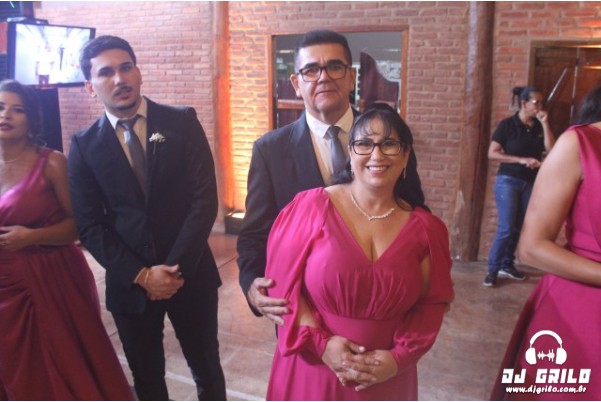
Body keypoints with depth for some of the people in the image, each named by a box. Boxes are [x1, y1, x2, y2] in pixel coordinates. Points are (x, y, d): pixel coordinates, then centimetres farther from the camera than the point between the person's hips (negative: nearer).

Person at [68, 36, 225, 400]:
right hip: (130, 283, 2)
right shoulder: (84, 146, -1)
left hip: (191, 274, -1)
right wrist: (141, 274, -13)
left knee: (207, 370, 16)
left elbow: (205, 198, -10)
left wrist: (177, 268, -16)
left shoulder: (182, 123, -5)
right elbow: (90, 226, -3)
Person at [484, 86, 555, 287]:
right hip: (508, 181, -5)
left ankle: (507, 265, 23)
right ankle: (492, 270, 1)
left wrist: (545, 124, -9)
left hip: (530, 183, 5)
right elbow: (492, 154, -12)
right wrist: (521, 160, -18)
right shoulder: (507, 125, -6)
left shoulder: (539, 126, 8)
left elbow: (551, 149, -4)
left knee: (519, 227, 10)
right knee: (506, 228, -9)